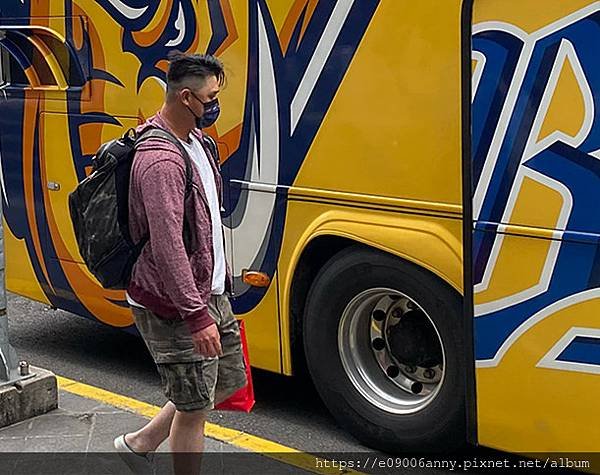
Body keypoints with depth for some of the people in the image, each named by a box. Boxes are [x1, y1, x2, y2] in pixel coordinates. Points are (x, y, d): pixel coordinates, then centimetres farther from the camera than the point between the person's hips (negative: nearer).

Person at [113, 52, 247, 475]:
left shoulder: (196, 142, 10)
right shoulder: (161, 161, -23)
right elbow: (166, 246, -29)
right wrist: (197, 316, -30)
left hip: (210, 293, 10)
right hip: (175, 306, -10)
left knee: (228, 380, 19)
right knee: (195, 407, 0)